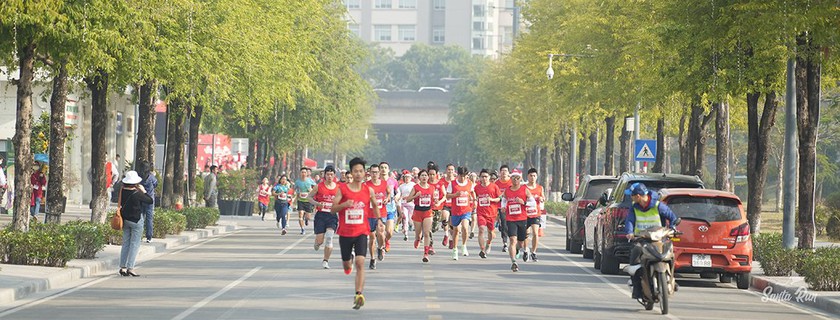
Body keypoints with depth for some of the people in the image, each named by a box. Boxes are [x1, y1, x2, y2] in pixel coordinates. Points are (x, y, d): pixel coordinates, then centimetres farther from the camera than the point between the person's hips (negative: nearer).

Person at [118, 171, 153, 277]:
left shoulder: (122, 191, -4)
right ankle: (130, 267, -4)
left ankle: (122, 267, 12)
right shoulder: (137, 193, -19)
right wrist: (143, 191, 1)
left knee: (125, 243, 13)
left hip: (125, 219, 6)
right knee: (134, 244, 0)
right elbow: (150, 201, -10)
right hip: (136, 220, -6)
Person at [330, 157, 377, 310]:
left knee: (360, 262, -17)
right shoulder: (342, 189, -5)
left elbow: (374, 206, 19)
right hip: (345, 232, 0)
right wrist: (344, 204, -25)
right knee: (346, 265, 13)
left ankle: (359, 294, -19)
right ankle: (349, 261, 53)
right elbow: (332, 209, -7)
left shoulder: (368, 191, 1)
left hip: (361, 232, 0)